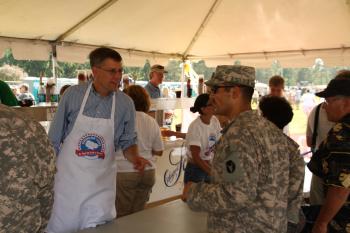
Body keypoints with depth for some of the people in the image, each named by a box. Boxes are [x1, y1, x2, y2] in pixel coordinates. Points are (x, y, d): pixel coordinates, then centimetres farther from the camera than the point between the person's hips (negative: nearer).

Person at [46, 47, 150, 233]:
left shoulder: (126, 104, -6)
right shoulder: (73, 94, -8)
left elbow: (127, 141, 3)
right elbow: (54, 139, 0)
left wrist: (135, 158, -17)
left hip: (101, 184, 0)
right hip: (67, 177, 0)